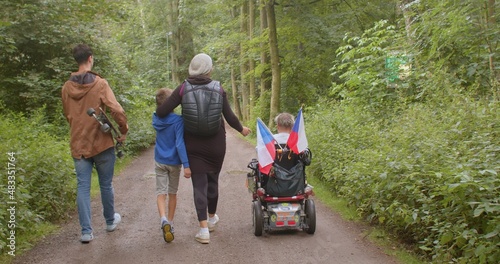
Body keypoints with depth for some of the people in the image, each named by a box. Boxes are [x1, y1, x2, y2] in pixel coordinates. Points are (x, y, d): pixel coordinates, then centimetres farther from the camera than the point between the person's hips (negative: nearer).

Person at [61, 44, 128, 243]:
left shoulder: (67, 87, 1)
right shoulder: (100, 84, -13)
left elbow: (67, 114, 13)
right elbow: (117, 111, -19)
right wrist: (123, 131, -5)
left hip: (78, 145, 3)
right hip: (102, 144, -3)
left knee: (83, 187, 6)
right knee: (106, 185, 14)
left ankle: (86, 231, 3)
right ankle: (110, 221, 32)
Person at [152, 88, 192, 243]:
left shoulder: (155, 119, -3)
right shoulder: (177, 120, -18)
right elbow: (180, 144, -23)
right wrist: (186, 165, -23)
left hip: (160, 161, 3)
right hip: (174, 162, -2)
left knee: (161, 192, 1)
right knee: (173, 192, 14)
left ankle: (163, 219, -23)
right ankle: (170, 222, 24)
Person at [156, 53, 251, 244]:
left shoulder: (184, 88, -7)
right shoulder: (218, 89, -7)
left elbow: (161, 111, -13)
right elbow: (229, 117, -3)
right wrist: (241, 129, 16)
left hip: (193, 145, -1)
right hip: (215, 144, 1)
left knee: (199, 184, 2)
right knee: (212, 180, 18)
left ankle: (204, 229, -4)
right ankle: (212, 218, 37)